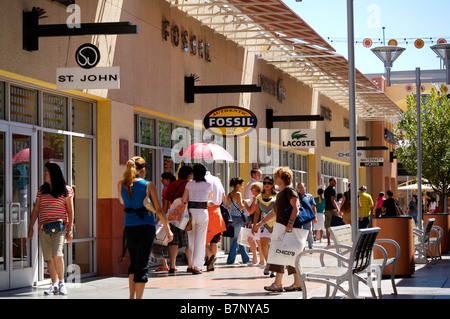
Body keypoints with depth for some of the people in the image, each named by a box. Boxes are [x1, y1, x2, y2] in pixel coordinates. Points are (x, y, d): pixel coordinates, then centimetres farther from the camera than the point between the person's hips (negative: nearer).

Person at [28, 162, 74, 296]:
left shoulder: (66, 190, 2)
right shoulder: (42, 190, 14)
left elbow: (70, 211, 2)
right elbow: (36, 210, 16)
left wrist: (70, 230, -4)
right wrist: (31, 227, 11)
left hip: (59, 226, -5)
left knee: (57, 255, -19)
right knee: (49, 258, 2)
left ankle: (61, 282, -5)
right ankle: (54, 285, 10)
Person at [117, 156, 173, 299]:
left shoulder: (121, 184, 3)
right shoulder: (148, 185, -5)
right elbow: (158, 210, -6)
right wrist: (168, 229, 1)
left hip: (129, 227, 4)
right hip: (146, 226, -3)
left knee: (133, 262, 19)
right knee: (142, 265, 0)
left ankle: (132, 296, 13)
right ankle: (138, 297, -3)